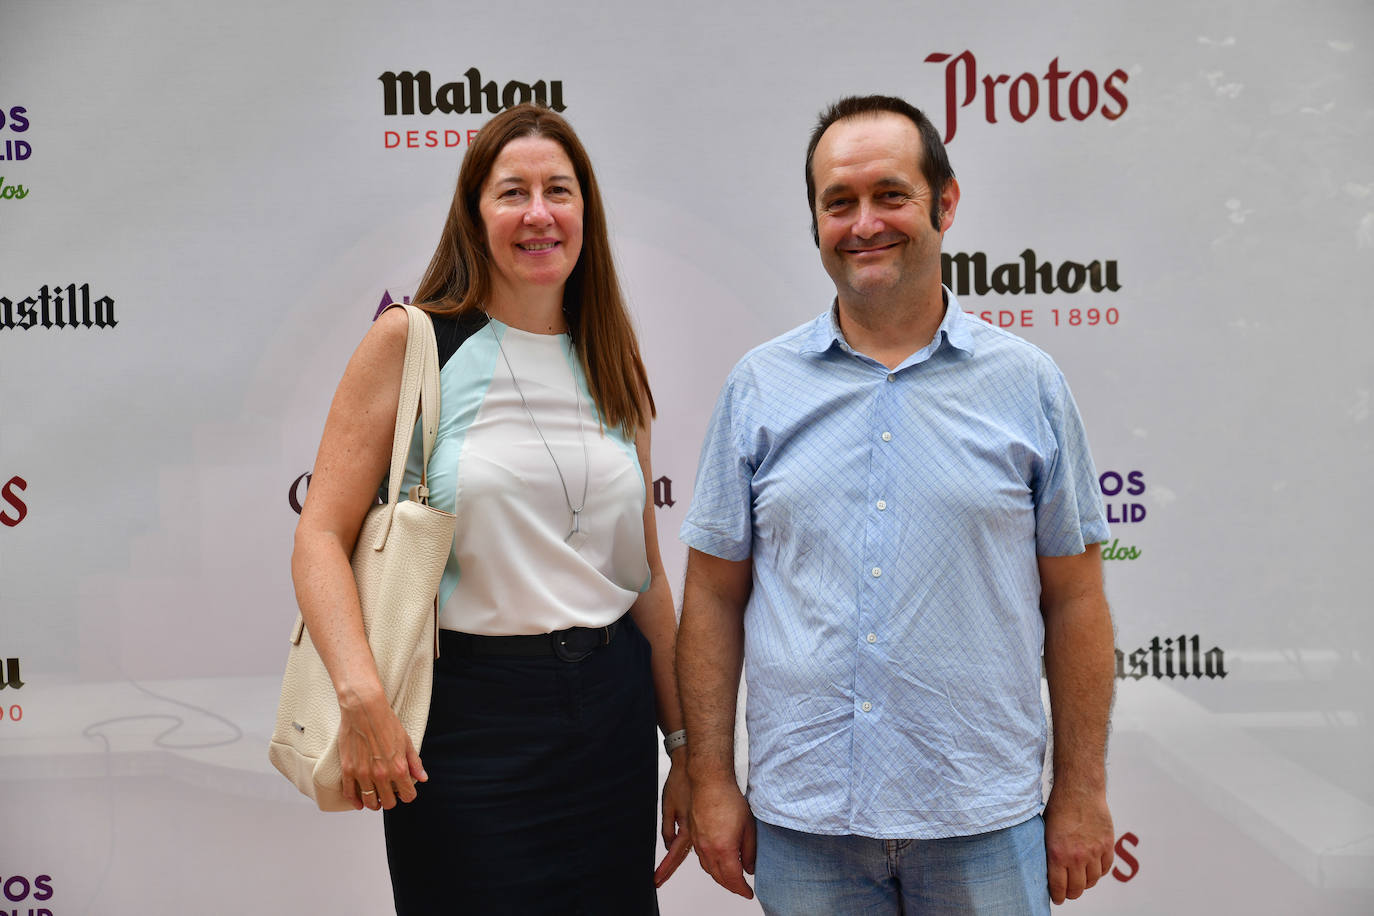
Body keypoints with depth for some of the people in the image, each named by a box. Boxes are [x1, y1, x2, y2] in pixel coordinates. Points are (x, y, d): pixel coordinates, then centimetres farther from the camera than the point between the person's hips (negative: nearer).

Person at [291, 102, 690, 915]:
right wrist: (362, 694, -23)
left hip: (611, 709, 4)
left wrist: (684, 744, 10)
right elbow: (322, 537, -9)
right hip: (469, 714, -4)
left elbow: (646, 572, 9)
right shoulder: (410, 342, -5)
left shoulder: (614, 363, 7)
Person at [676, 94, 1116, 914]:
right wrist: (711, 781, 0)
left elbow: (1074, 601, 3)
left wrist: (1082, 792, 1)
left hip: (984, 820, 0)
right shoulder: (761, 386, 1)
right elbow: (714, 597, 3)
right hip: (801, 817, 1)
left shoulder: (1028, 384, 0)